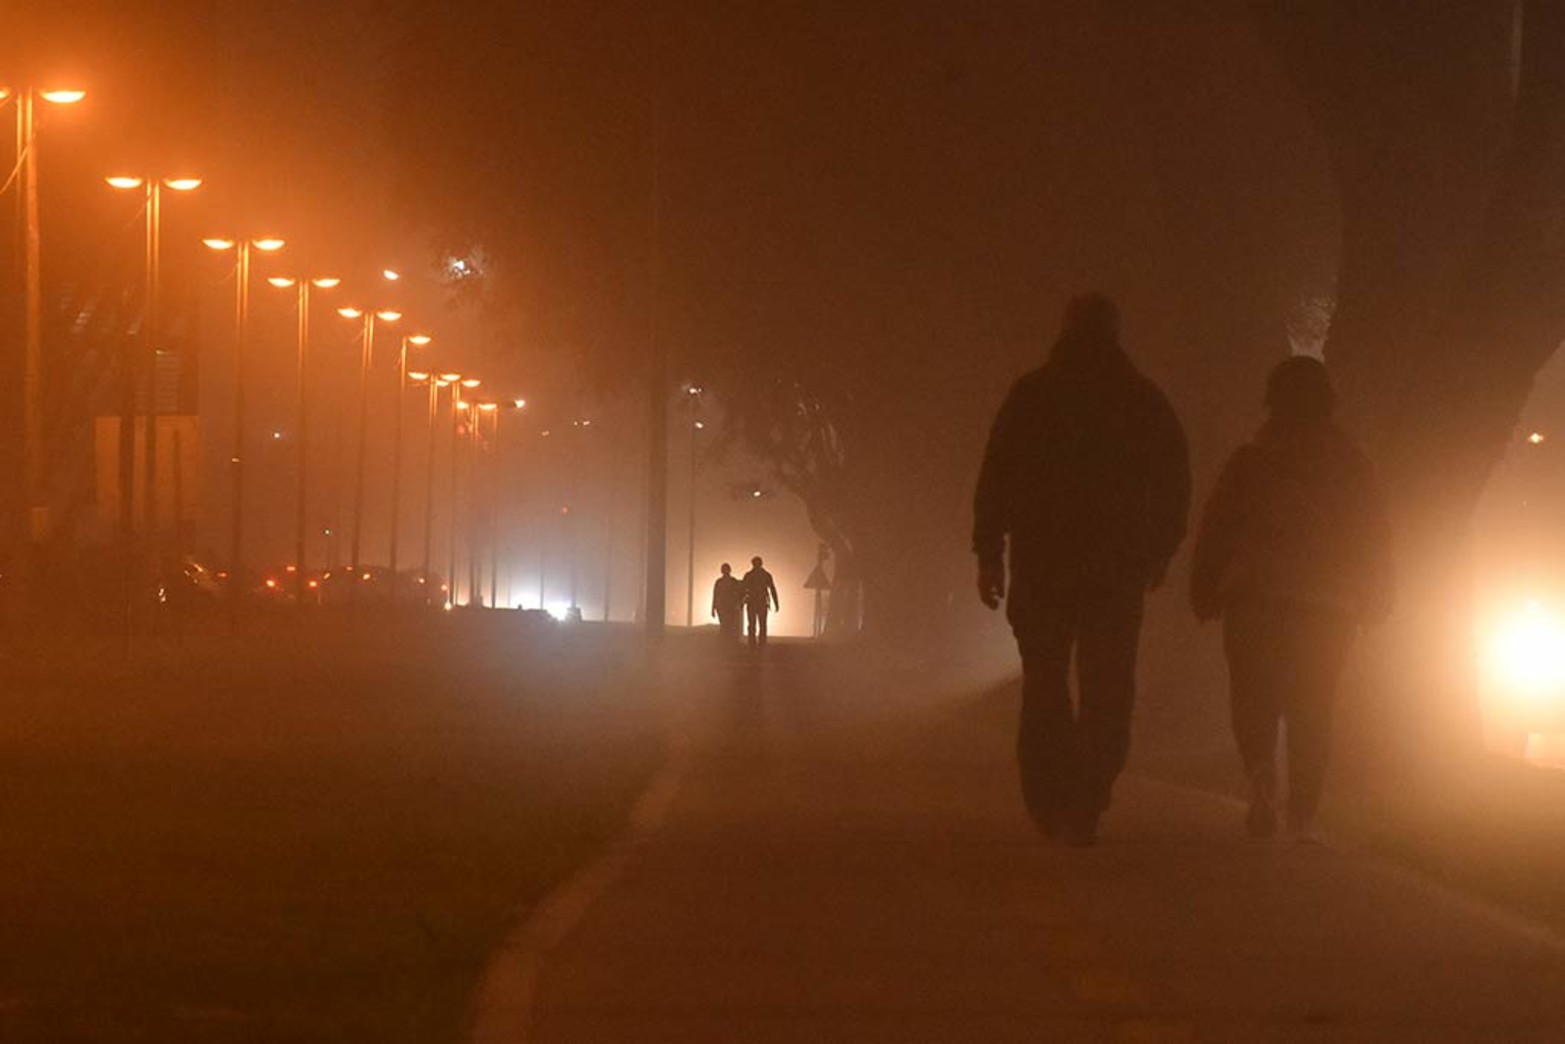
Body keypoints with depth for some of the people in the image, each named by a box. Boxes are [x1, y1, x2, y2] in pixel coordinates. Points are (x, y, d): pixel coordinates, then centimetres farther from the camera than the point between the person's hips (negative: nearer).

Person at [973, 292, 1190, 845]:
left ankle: (1052, 806, 4)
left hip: (1043, 561, 0)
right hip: (1119, 566, 0)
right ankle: (1083, 810, -8)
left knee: (1045, 684, 11)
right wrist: (1159, 554, 18)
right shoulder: (1146, 401, 4)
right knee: (1106, 689, 2)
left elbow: (996, 476, -4)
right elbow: (1174, 484, 7)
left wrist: (989, 553, 1)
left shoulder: (1032, 395, 0)